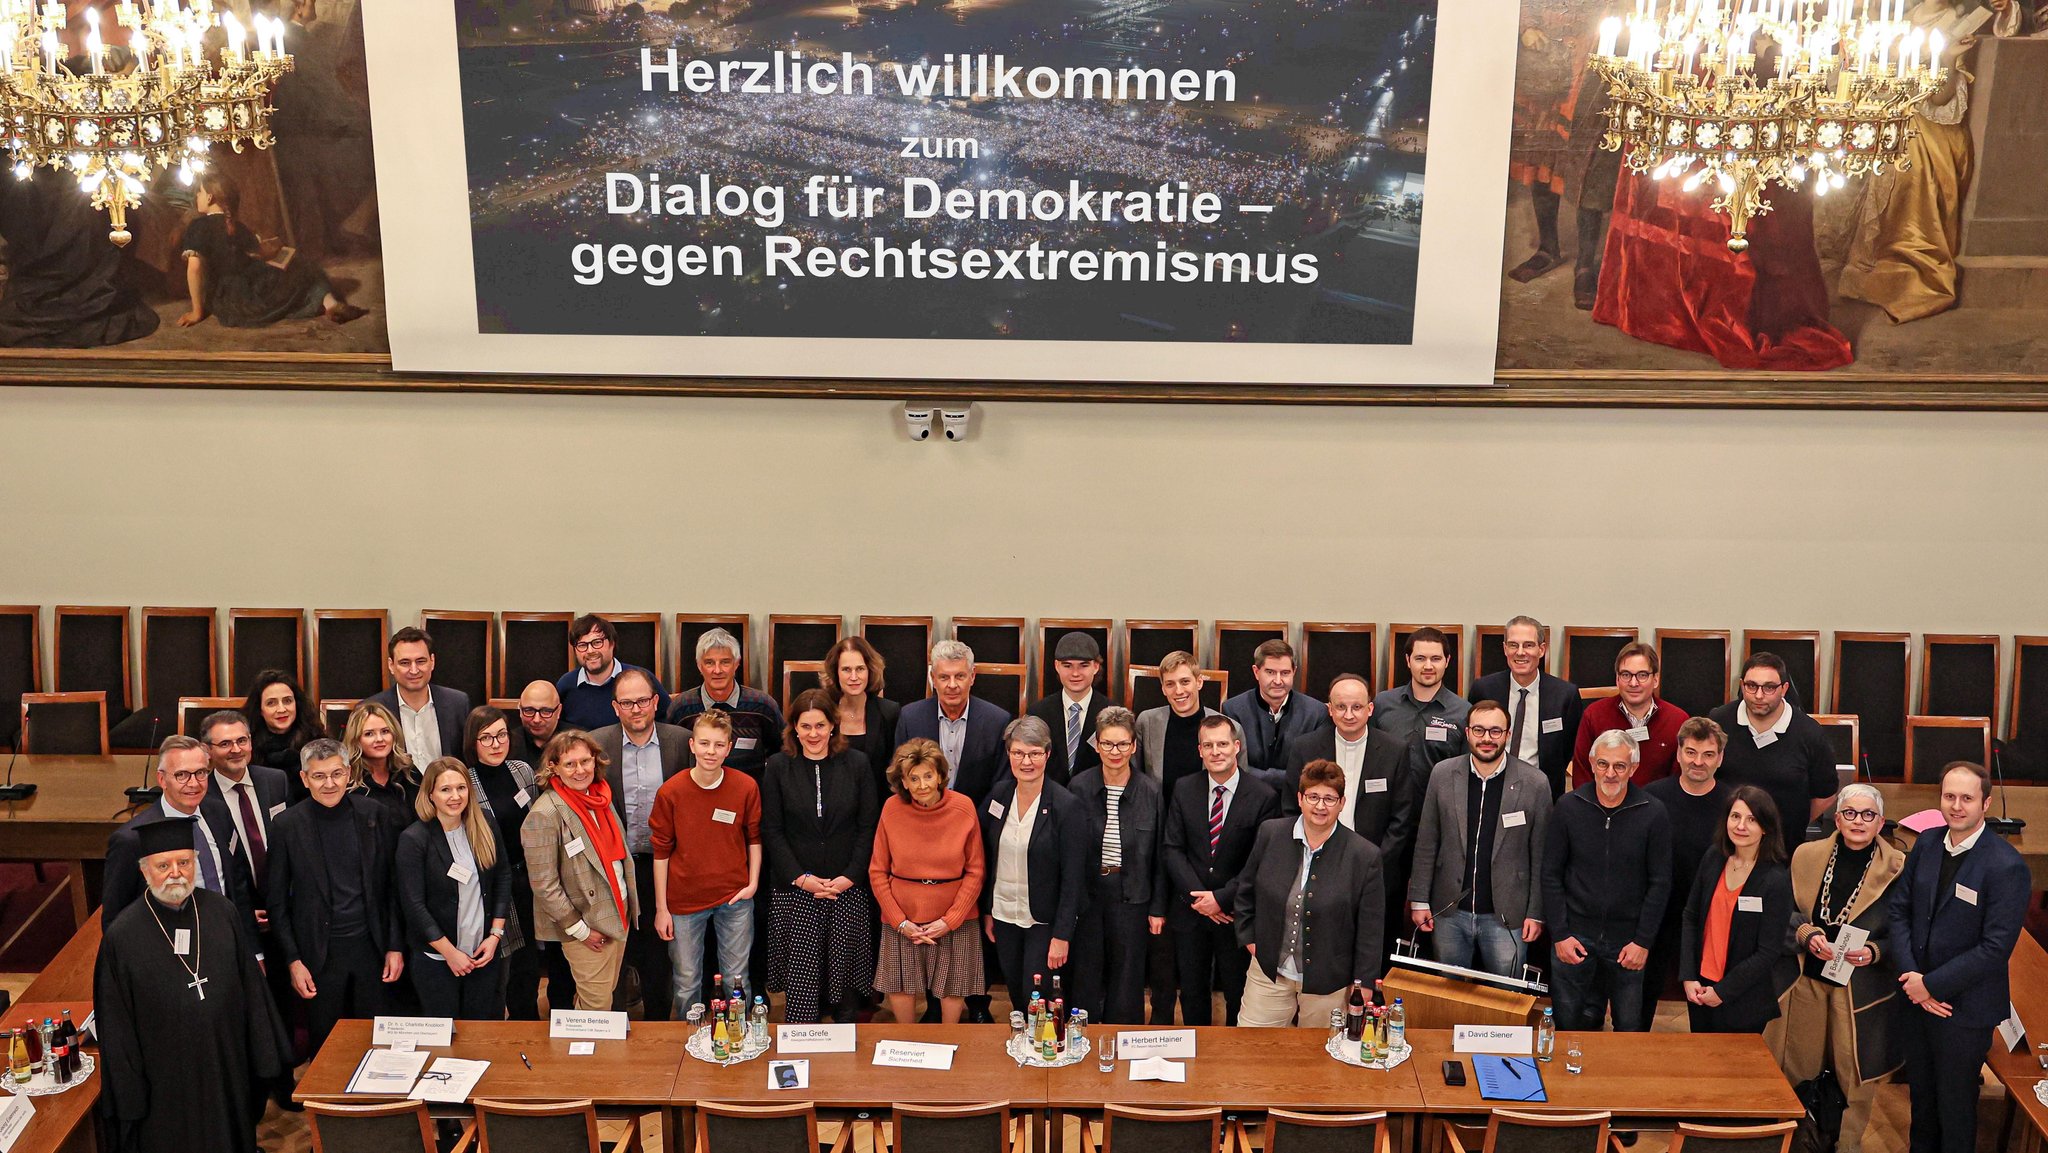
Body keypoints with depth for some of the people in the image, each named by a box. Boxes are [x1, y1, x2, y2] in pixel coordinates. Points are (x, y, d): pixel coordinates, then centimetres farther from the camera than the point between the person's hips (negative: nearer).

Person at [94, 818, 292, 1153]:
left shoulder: (223, 914, -4)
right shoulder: (122, 937, -12)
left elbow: (251, 989, 2)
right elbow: (115, 1027, -7)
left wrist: (264, 1058, 5)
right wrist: (129, 1097, -6)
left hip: (229, 1071, 3)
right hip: (166, 1085, -3)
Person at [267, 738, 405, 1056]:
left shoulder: (376, 815, -2)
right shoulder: (287, 825, -5)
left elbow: (393, 886, 3)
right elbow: (277, 901, 0)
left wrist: (395, 946, 1)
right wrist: (293, 960, -4)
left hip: (371, 946, 1)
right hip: (320, 954, -1)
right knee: (325, 1045, 9)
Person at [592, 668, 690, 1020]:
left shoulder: (681, 741, -2)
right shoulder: (597, 743, -3)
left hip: (663, 864, 0)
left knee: (660, 950, 9)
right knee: (619, 950, 9)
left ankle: (658, 1019, 23)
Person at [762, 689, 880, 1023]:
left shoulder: (857, 764, 2)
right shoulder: (778, 767, 0)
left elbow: (868, 826, 1)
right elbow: (771, 830, -1)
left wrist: (849, 876, -8)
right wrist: (801, 878, -9)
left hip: (848, 887, 1)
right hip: (794, 889, -1)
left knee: (845, 969, 6)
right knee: (799, 972, -1)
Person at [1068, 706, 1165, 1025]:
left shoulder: (1150, 792, -4)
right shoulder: (1079, 787, -5)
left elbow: (1158, 854, 2)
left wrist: (1158, 908, 2)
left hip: (1131, 895, 0)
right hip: (1086, 893, 0)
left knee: (1127, 978, 9)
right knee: (1086, 977, 9)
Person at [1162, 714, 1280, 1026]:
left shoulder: (1263, 796, -9)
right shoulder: (1184, 789, 1)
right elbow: (1173, 848, -1)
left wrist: (1222, 898, -15)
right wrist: (1197, 896, -12)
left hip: (1237, 914, -3)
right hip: (1190, 910, 3)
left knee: (1238, 995, 9)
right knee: (1192, 994, 14)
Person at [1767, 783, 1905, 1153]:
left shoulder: (1898, 868, -6)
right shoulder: (1807, 855, 2)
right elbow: (1786, 911, 6)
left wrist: (1875, 952, -19)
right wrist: (1808, 934, -12)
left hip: (1863, 989, -2)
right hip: (1808, 980, 2)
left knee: (1856, 1072, 8)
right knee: (1791, 1064, 11)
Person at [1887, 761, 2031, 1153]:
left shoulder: (2007, 866, -20)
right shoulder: (1926, 844, 0)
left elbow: (1995, 948, -21)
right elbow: (1899, 910, 3)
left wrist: (1931, 985, -17)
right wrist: (1910, 976, -9)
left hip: (1965, 1006, -5)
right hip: (1918, 1000, 5)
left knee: (1954, 1106, 11)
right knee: (1921, 1092, 21)